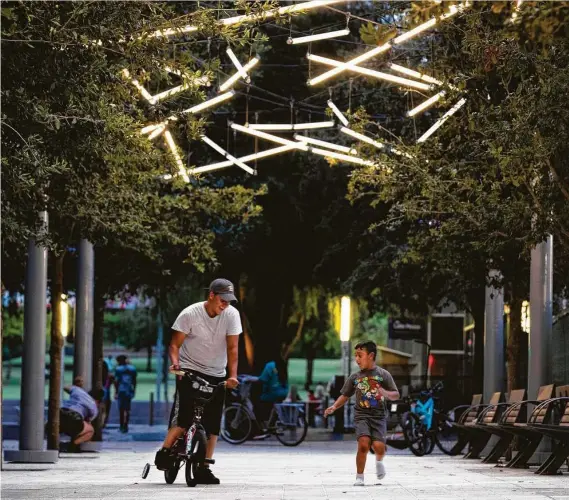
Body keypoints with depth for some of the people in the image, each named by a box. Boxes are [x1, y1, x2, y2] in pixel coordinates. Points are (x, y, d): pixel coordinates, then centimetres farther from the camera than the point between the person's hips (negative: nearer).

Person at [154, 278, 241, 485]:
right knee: (184, 413, -22)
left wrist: (233, 375, -20)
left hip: (216, 375, 3)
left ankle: (203, 468, 6)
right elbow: (175, 344, -10)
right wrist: (175, 363, -29)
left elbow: (232, 348, -9)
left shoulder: (232, 315, -8)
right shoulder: (190, 314, -13)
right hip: (189, 370, -3)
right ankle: (164, 453, -10)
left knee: (213, 422, 0)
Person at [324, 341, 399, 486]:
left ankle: (379, 461, 21)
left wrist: (386, 393, -18)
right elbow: (345, 396, 13)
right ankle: (359, 477, -6)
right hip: (361, 415, 1)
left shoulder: (383, 374, 3)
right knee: (364, 444, -20)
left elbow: (396, 395, 3)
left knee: (378, 446, -17)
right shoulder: (355, 377, 8)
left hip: (379, 415, -1)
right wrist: (334, 406, -4)